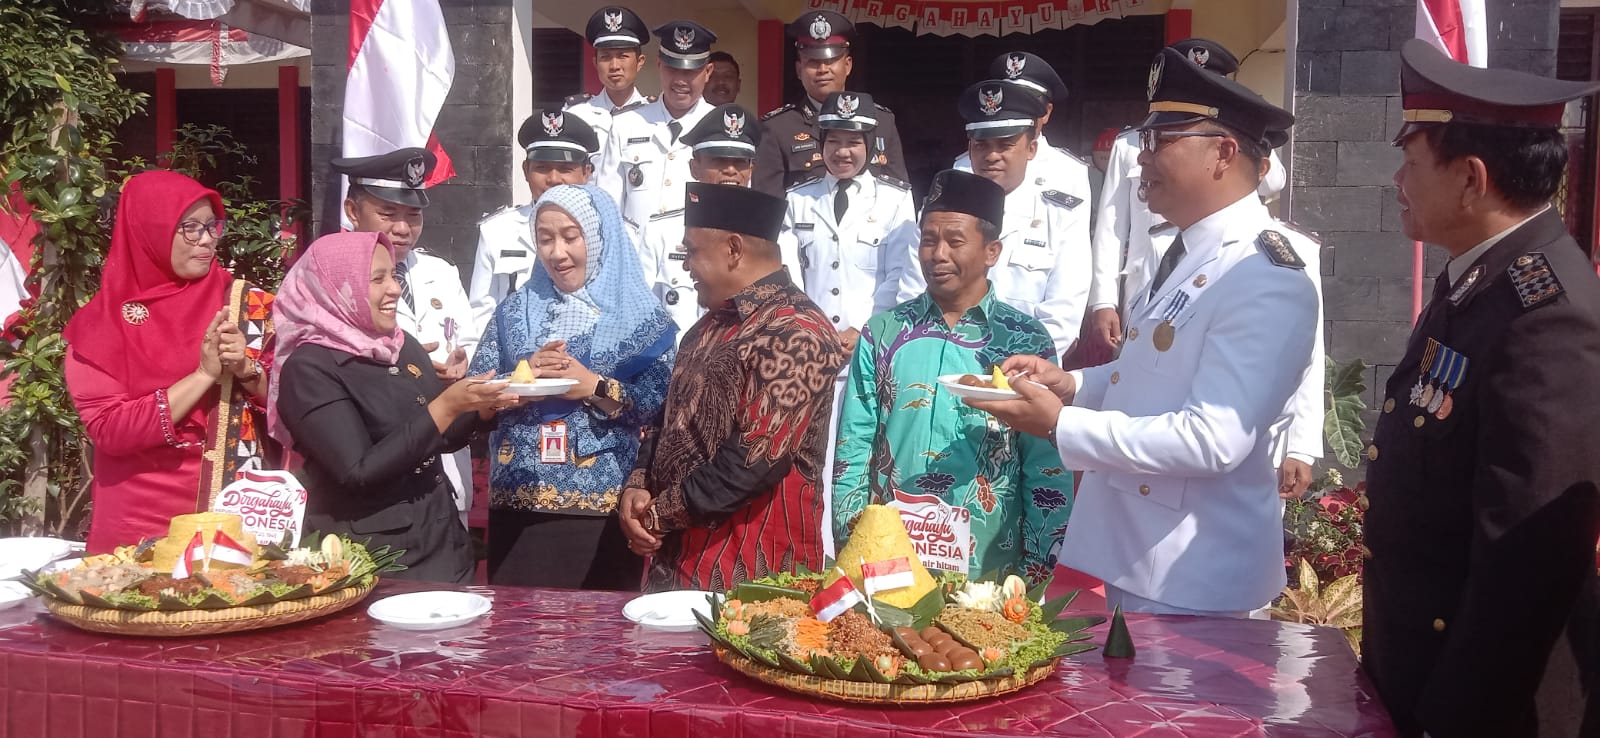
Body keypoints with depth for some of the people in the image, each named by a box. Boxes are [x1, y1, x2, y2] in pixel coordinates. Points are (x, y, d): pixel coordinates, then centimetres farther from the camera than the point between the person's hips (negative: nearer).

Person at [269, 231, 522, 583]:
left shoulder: (405, 346, 6)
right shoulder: (310, 368, -13)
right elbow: (359, 473, -22)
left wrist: (485, 406, -3)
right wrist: (446, 406, -24)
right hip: (370, 559, -6)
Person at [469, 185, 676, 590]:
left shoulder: (640, 315, 1)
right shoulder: (514, 310, 12)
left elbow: (662, 404, -8)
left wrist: (595, 388, -17)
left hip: (606, 506, -3)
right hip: (519, 504, 3)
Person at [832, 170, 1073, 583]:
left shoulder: (1025, 341, -2)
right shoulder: (883, 333, 2)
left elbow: (1047, 470, -1)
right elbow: (852, 451, 4)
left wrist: (1039, 573, -4)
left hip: (990, 570, -1)